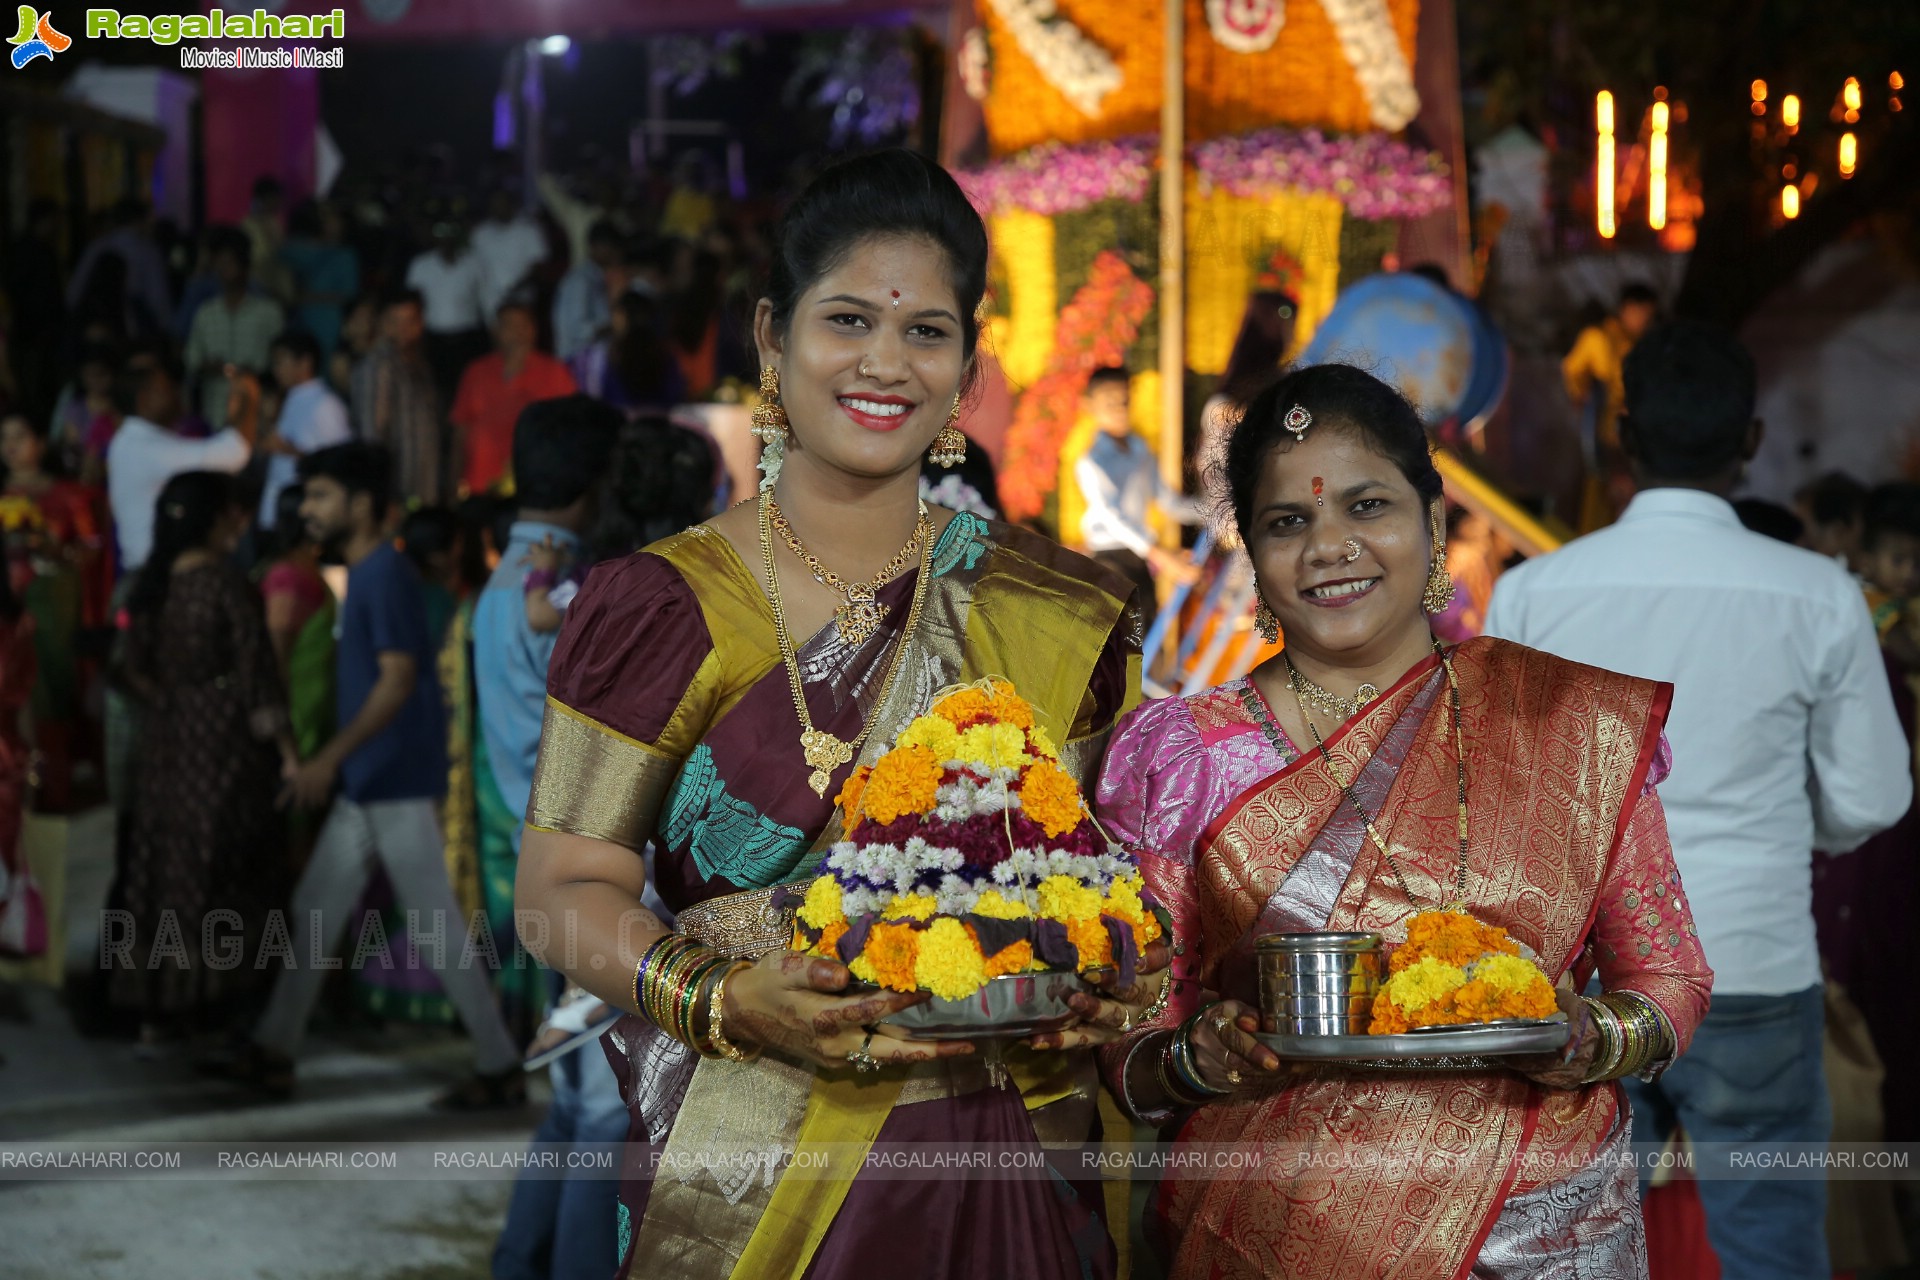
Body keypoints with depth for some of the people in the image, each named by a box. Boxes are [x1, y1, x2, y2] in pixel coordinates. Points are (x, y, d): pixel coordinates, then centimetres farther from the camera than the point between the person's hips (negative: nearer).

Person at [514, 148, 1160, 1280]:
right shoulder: (662, 609, -3)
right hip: (757, 1175, -2)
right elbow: (566, 886, -6)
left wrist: (1113, 985, -9)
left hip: (1009, 1171, 3)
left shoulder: (1067, 614, 6)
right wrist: (727, 1000, -23)